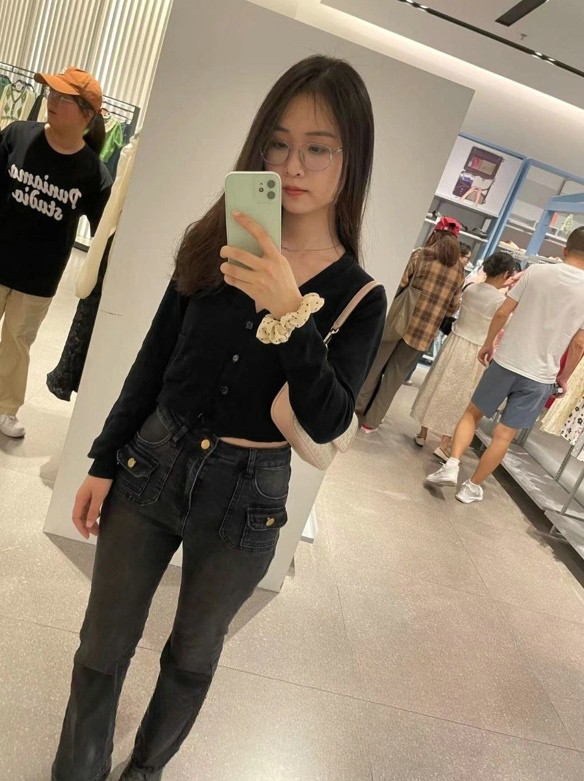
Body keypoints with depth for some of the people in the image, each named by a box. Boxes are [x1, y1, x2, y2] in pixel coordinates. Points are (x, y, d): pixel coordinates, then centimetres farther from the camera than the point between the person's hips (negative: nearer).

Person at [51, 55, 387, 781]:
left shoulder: (358, 297, -8)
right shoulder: (216, 244, -3)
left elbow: (327, 423, -19)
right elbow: (153, 362, 2)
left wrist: (288, 312, -31)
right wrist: (104, 461, 4)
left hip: (245, 500, -1)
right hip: (151, 467, 2)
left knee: (191, 657, 22)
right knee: (102, 648, 17)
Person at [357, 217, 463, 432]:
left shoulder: (419, 255, -1)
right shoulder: (459, 270, 7)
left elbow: (400, 286, -5)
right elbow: (453, 308, 9)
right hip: (425, 331, 2)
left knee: (375, 366, 14)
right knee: (395, 376, 10)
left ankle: (357, 409, 23)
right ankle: (371, 421, 17)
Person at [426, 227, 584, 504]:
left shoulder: (536, 271, -4)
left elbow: (502, 313, -4)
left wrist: (488, 343, 11)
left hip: (506, 361, 0)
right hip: (540, 376, 0)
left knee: (472, 413, 17)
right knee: (504, 435, 10)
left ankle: (452, 465, 1)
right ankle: (473, 487, 18)